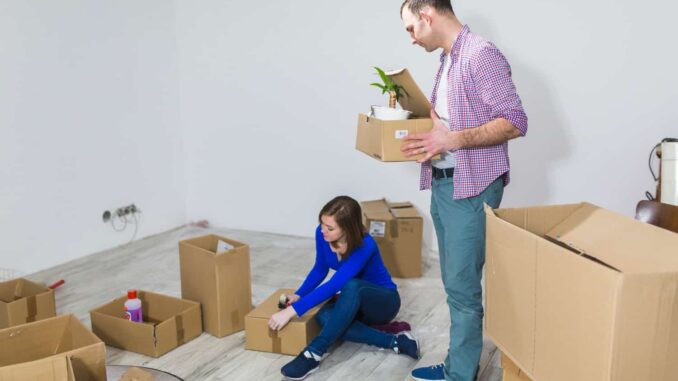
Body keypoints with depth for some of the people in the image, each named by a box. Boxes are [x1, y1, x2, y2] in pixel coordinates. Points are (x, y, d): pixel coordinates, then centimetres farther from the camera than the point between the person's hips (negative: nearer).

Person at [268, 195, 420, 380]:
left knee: (352, 286, -42)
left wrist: (292, 311, -43)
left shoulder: (365, 246, -33)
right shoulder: (322, 234, -15)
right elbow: (320, 270, 3)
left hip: (383, 301, -5)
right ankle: (394, 341, -26)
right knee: (324, 317, -32)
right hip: (353, 303, 6)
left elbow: (334, 286, -40)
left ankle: (315, 352, -39)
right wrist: (298, 295, -12)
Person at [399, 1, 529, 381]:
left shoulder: (481, 54, -13)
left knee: (462, 285, -4)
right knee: (455, 282, 15)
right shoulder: (447, 60, 15)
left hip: (471, 188, -9)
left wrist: (454, 140, -26)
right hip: (442, 184, 9)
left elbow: (515, 122, -18)